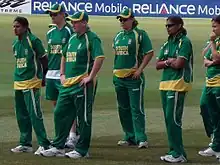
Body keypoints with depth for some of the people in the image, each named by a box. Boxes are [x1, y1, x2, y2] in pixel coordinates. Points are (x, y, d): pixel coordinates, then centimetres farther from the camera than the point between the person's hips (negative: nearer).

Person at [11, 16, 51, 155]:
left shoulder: (33, 41, -10)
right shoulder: (16, 43, 12)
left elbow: (44, 59, -5)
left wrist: (43, 77, -1)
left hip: (31, 83, -8)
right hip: (18, 83, 8)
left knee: (35, 114, -11)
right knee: (21, 115, 12)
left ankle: (44, 144, -7)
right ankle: (25, 144, 21)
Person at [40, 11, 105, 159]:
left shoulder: (92, 38, -9)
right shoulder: (72, 39, 17)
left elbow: (100, 57, -21)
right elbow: (64, 56, 30)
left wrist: (90, 77, -21)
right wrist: (62, 74, 19)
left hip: (82, 84, -9)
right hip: (67, 84, 9)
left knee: (84, 118, -1)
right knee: (60, 113, 9)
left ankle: (82, 150, 5)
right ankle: (58, 147, 17)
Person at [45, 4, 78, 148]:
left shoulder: (70, 31, -8)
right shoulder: (50, 32, 14)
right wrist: (44, 73, 18)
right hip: (51, 73, 8)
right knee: (56, 104, 11)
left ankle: (73, 136, -6)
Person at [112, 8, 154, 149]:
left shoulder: (140, 34, -6)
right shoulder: (118, 36, 14)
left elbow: (149, 53, -9)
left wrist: (139, 70, -15)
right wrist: (115, 69, 14)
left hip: (134, 77, -7)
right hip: (119, 77, 7)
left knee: (136, 108, -9)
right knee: (123, 108, 12)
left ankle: (141, 138, -9)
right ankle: (130, 137, 21)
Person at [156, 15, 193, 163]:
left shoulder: (185, 42, -8)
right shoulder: (167, 44, 17)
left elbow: (178, 64, -17)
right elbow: (157, 65, 14)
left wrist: (167, 61, 1)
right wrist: (168, 62, -4)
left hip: (178, 85, -9)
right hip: (165, 84, 9)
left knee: (173, 119, -12)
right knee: (169, 119, 10)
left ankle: (179, 154, -9)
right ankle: (174, 151, 16)